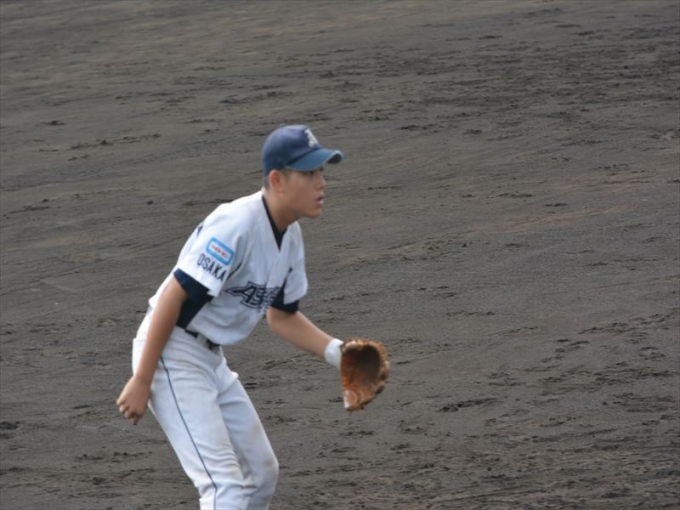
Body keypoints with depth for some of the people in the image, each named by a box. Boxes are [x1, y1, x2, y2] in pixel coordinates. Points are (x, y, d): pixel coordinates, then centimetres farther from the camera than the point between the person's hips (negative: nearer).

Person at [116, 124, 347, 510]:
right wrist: (142, 381, -24)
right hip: (171, 352, -10)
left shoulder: (290, 235, 5)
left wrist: (336, 351, 0)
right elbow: (173, 296, -24)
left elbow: (281, 316, 17)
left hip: (212, 359, 10)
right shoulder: (237, 225, -23)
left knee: (262, 474, 17)